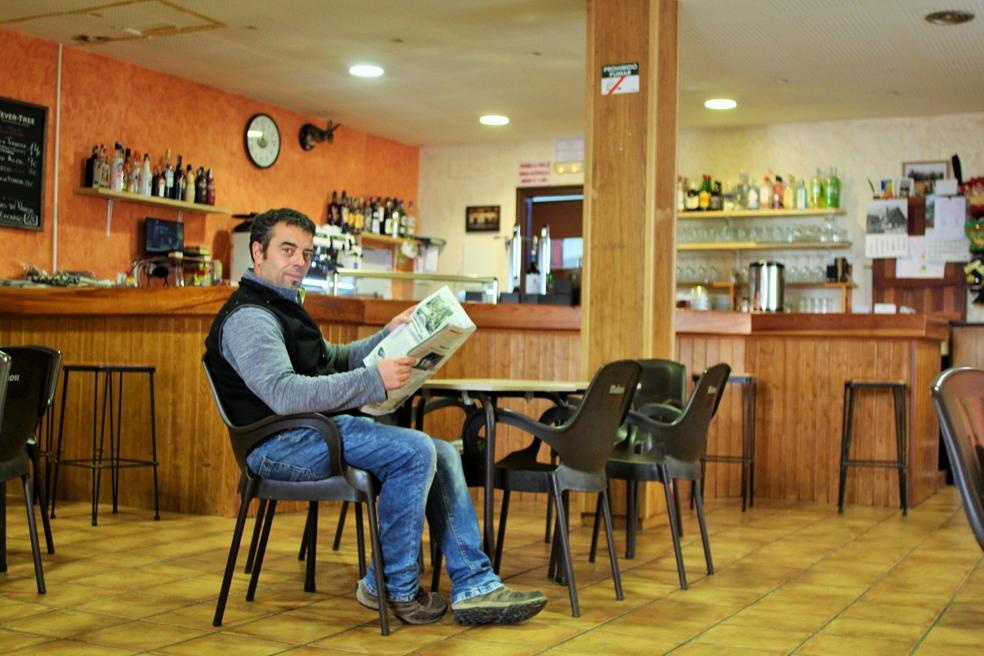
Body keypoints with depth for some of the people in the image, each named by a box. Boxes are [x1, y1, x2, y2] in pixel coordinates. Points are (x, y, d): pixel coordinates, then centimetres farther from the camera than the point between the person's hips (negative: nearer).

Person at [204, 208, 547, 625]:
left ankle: (475, 587, -3)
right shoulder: (248, 317, -12)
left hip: (320, 429, 11)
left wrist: (390, 335, 16)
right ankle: (393, 587, -10)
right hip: (281, 444, -10)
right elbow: (284, 393, -26)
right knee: (415, 451, -25)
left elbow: (333, 360, 32)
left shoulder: (283, 306, 23)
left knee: (442, 454, 0)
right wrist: (374, 381, -27)